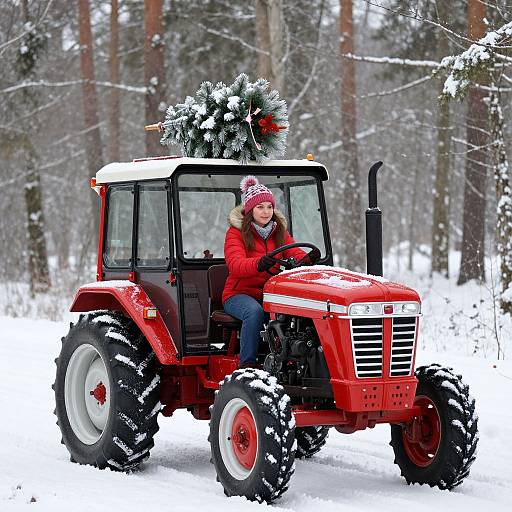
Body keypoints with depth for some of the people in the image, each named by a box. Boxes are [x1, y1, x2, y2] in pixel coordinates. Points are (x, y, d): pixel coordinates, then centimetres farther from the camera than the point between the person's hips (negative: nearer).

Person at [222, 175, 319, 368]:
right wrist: (258, 264, -42)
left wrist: (308, 259, -24)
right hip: (240, 293, -4)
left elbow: (295, 255, 1)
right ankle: (247, 365, -30)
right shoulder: (236, 232, -2)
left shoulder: (279, 231, 14)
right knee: (255, 311, -37)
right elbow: (235, 265, -20)